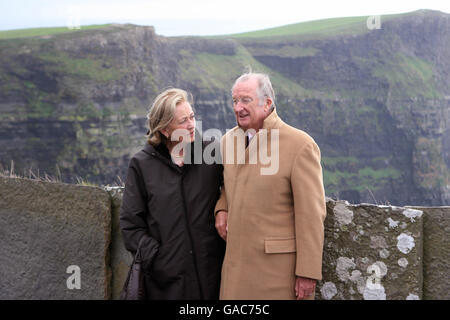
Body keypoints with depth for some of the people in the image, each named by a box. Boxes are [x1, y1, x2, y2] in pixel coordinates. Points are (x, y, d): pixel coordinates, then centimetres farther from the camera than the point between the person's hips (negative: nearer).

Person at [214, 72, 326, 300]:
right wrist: (221, 209, 8)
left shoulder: (300, 145, -11)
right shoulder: (229, 140, 9)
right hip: (236, 262, 6)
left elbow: (311, 215, -13)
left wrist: (308, 273, -15)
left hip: (280, 266, -6)